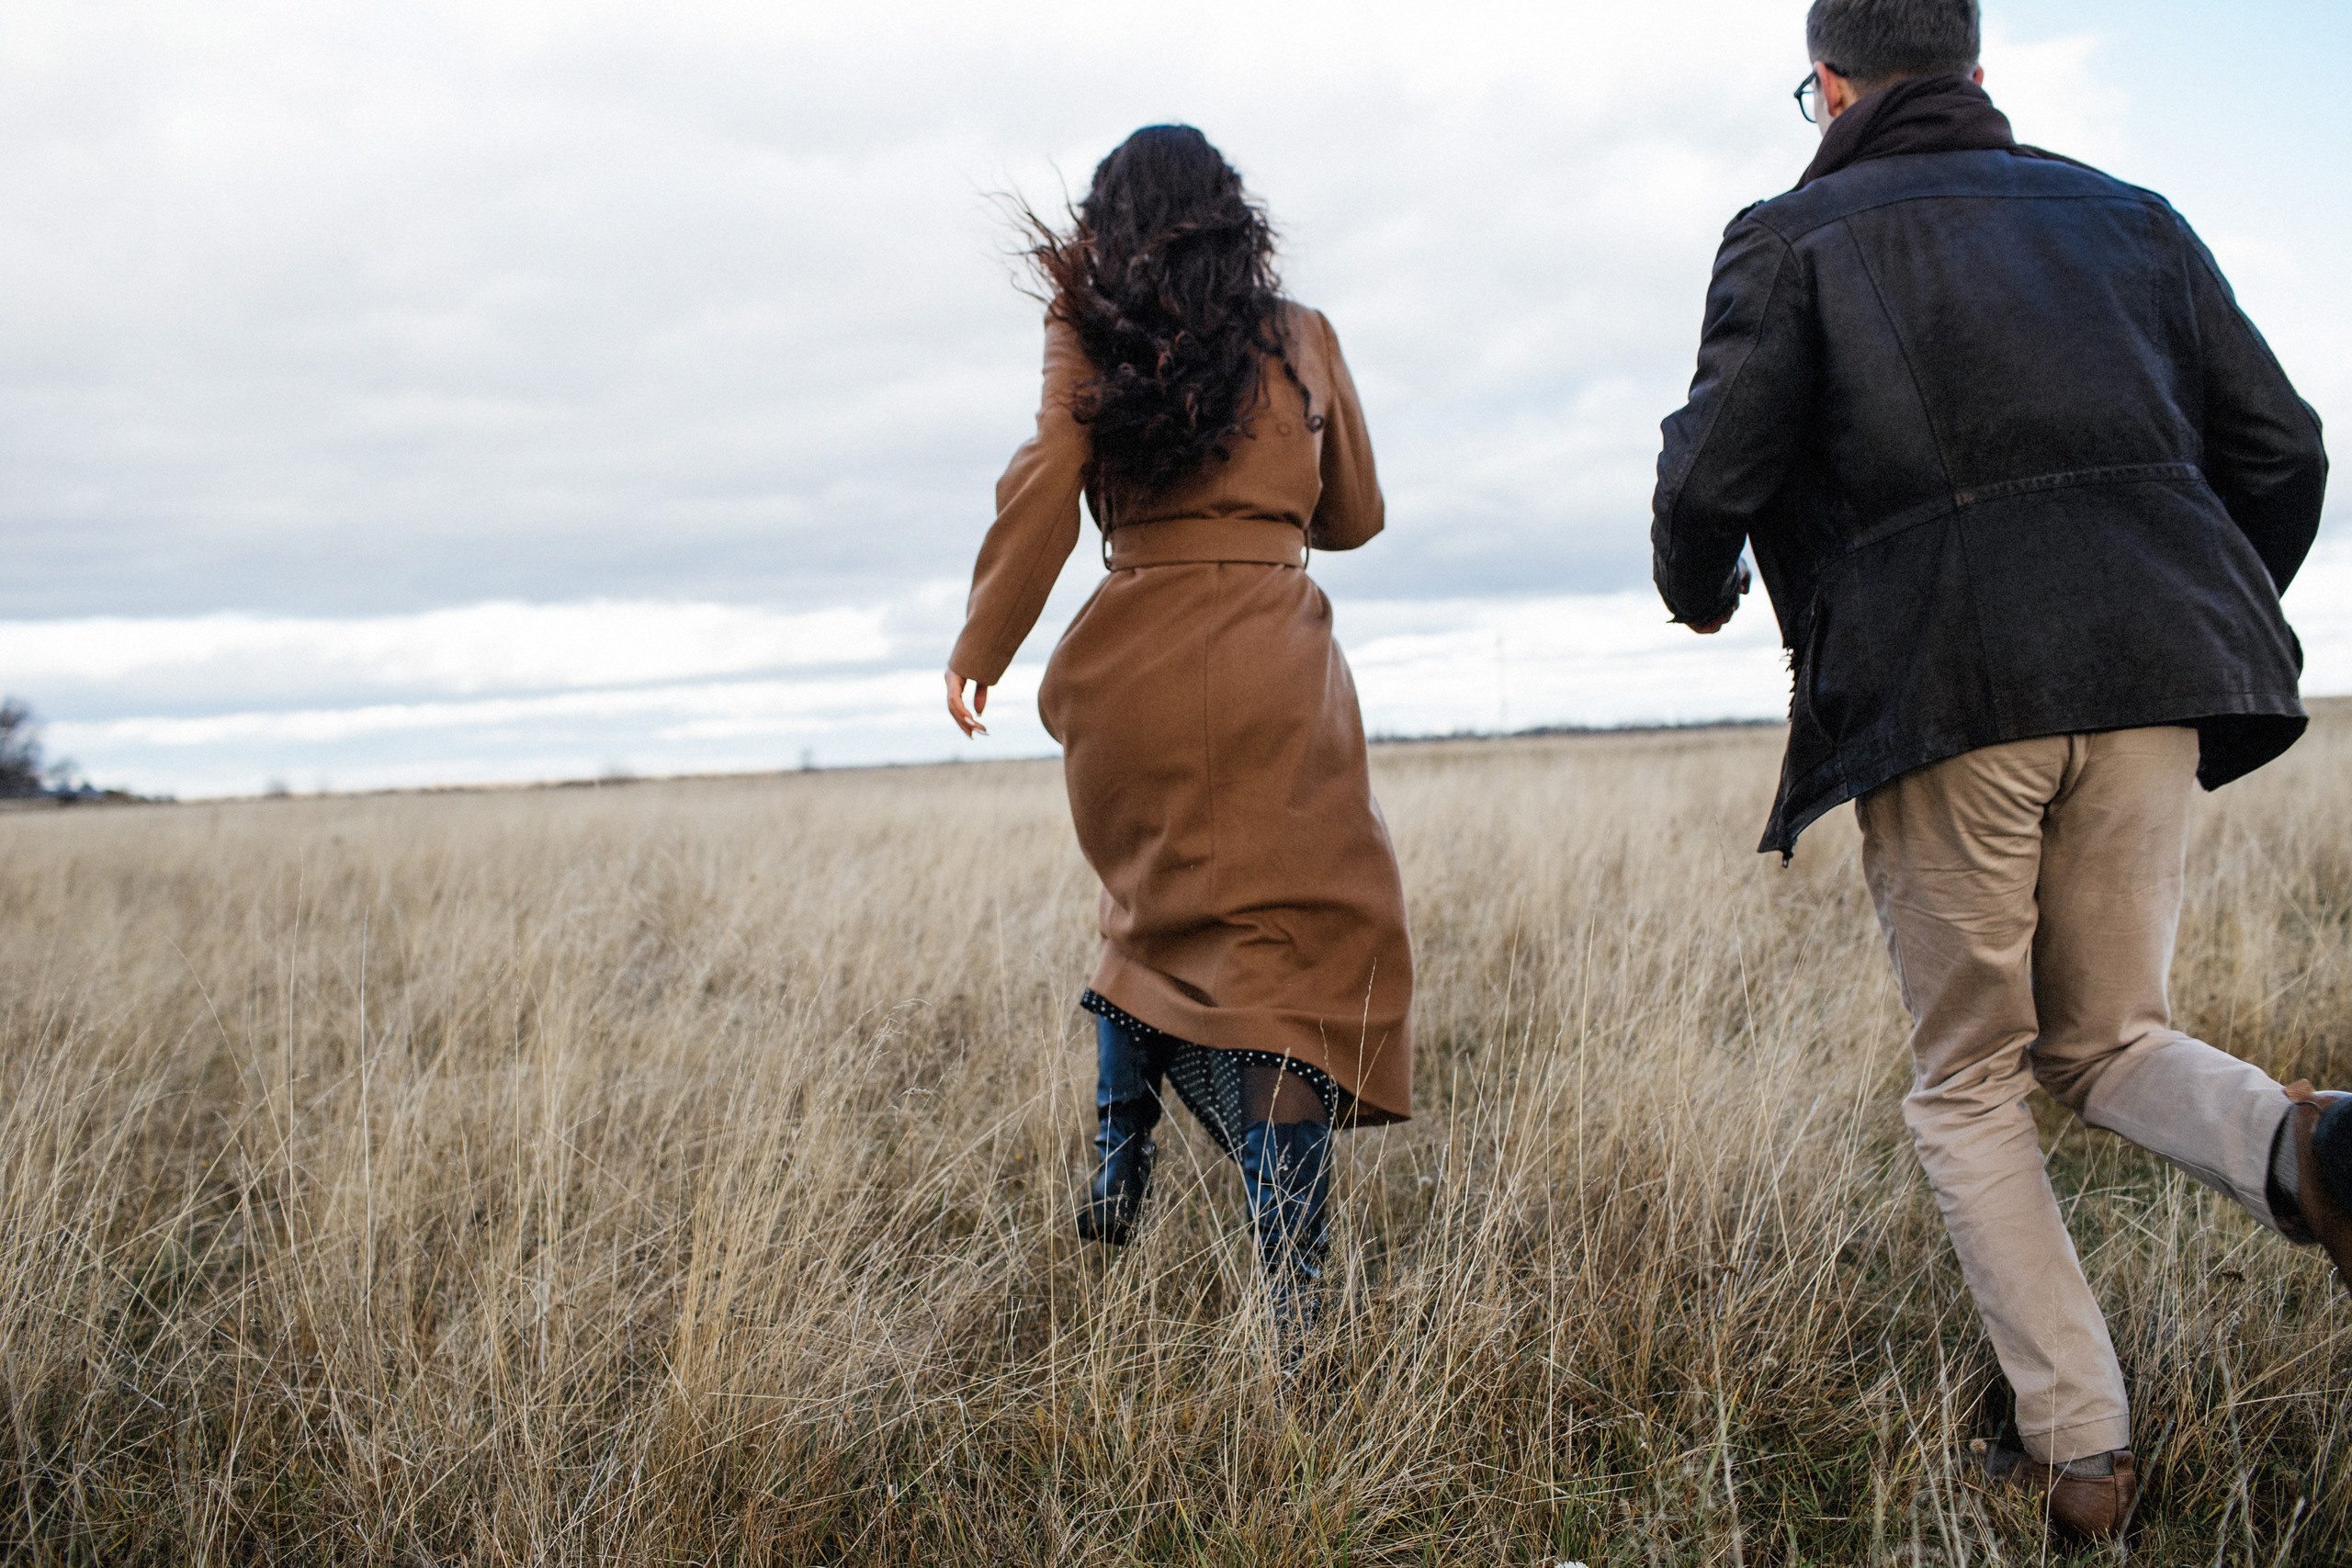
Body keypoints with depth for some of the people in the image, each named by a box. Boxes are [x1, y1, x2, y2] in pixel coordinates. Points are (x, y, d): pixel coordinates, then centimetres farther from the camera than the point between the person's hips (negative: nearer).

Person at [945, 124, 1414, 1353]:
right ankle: (1293, 1303, -10)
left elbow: (1046, 487, -8)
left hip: (1133, 663, 1)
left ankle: (1118, 1161, 23)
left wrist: (981, 644, -1)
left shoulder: (1090, 338, 6)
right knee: (1290, 944, -3)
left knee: (1161, 906, 26)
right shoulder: (1302, 339, 12)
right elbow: (1354, 514, 20)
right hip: (1275, 672, -1)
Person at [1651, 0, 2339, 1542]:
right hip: (2150, 671, 4)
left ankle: (2080, 1446, 7)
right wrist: (2211, 630, 31)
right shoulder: (2125, 214, 22)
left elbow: (1714, 472, -2)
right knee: (2104, 1036, 18)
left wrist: (1700, 589, 20)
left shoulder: (1795, 236, 10)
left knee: (1968, 1081, 11)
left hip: (1942, 687, -4)